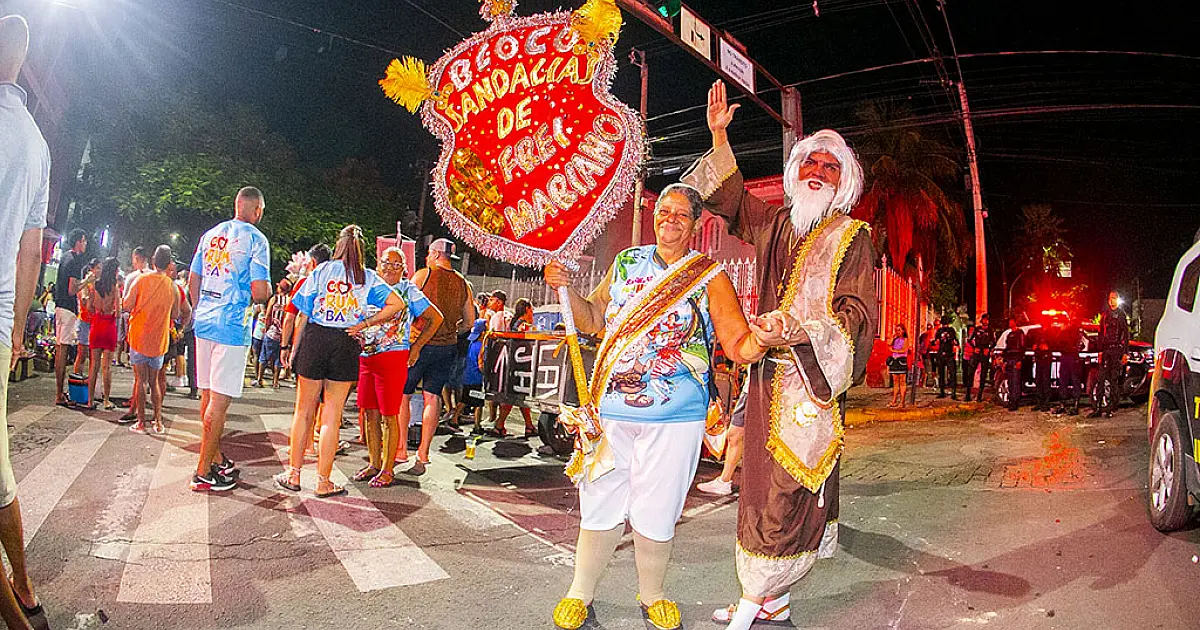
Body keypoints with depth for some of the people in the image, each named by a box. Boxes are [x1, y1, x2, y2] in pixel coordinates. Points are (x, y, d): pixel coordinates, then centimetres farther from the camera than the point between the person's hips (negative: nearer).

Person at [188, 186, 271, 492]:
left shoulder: (210, 234, 13)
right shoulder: (255, 239, -8)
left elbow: (193, 280, 18)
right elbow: (260, 292, -15)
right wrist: (267, 291, 6)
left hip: (204, 322, 8)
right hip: (233, 326, -7)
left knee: (208, 394, 16)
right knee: (220, 399, -3)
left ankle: (216, 457, 31)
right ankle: (203, 472, 0)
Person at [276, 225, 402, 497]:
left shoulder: (321, 270, 4)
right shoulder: (368, 277, 4)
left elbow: (303, 315, 3)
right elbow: (396, 304, -9)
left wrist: (294, 349, 10)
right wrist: (364, 323, -3)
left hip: (315, 339, 0)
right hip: (346, 345, 0)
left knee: (304, 411, 12)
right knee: (332, 417, 5)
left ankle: (293, 474, 19)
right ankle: (323, 482, 10)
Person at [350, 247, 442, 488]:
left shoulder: (408, 290, 2)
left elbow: (436, 318, 2)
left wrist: (416, 347, -1)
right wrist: (358, 339, 7)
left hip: (393, 358, -5)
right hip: (365, 357, 5)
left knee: (388, 415, -3)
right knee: (369, 413, 8)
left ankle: (387, 470, 4)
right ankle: (374, 464, 20)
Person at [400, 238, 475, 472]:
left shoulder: (423, 275, -4)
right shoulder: (462, 283, 8)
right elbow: (469, 322, 12)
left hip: (419, 344, -4)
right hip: (447, 347, 4)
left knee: (403, 395, 8)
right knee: (432, 397, 7)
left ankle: (401, 449, 9)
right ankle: (423, 453, 8)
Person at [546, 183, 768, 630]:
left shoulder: (710, 277, 1)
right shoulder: (626, 263, 9)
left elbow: (739, 346, -6)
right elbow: (593, 319, 14)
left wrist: (762, 337, -29)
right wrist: (565, 289, -3)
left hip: (673, 419, -2)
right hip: (611, 410, 2)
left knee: (655, 515, 8)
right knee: (600, 506, 10)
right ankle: (580, 593, 30)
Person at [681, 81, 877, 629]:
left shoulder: (852, 237, 2)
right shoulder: (774, 224, 16)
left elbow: (858, 312, -9)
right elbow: (729, 197, 30)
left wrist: (798, 330, -24)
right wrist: (719, 136, 20)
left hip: (814, 379, -5)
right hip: (769, 376, 5)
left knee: (788, 492, -5)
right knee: (764, 487, 8)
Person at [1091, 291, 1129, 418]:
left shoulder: (1122, 315, 4)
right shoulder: (1105, 315, 15)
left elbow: (1126, 335, 1)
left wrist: (1125, 353, -5)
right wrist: (1100, 350, 7)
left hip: (1118, 350, -3)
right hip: (1106, 350, 3)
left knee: (1114, 379, -1)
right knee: (1101, 378, -2)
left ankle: (1111, 409, 3)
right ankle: (1098, 408, -2)